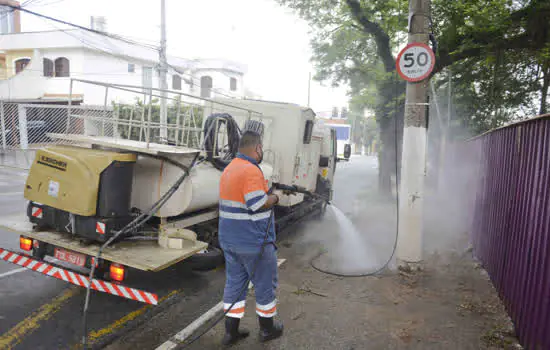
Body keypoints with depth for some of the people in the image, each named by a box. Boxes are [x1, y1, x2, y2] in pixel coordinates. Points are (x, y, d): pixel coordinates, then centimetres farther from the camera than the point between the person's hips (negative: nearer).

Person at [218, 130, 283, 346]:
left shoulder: (229, 169, 10)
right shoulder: (251, 170, -20)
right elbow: (259, 205, -25)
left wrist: (268, 193, 16)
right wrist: (275, 198, -6)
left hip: (229, 240, 8)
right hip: (254, 243, -8)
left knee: (234, 284, 15)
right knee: (265, 285, 10)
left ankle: (231, 332, 23)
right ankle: (267, 329, 27)